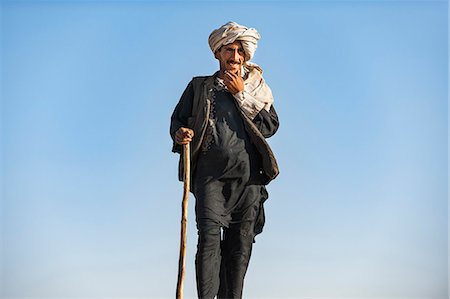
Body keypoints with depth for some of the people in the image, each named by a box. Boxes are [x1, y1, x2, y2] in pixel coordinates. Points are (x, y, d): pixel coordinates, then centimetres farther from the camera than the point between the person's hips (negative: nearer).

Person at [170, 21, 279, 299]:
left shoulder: (256, 88, 18)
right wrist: (181, 134, -9)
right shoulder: (199, 86, 19)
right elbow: (178, 118, 15)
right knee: (209, 234, -16)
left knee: (241, 242, -2)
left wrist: (242, 95, -1)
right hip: (210, 172, -1)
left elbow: (271, 126, 5)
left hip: (247, 173, 1)